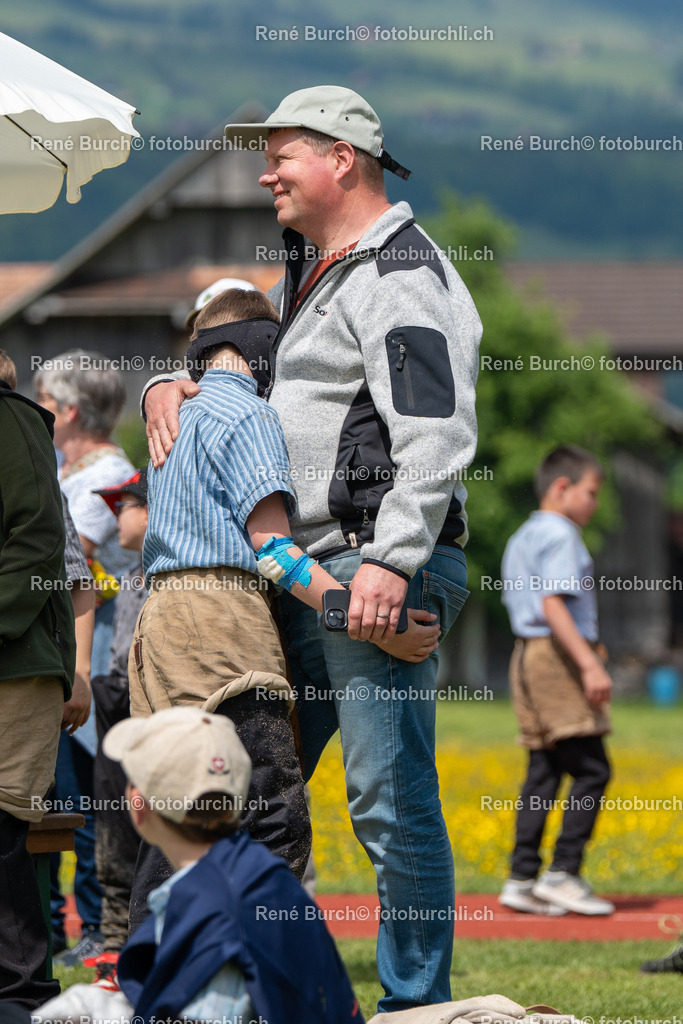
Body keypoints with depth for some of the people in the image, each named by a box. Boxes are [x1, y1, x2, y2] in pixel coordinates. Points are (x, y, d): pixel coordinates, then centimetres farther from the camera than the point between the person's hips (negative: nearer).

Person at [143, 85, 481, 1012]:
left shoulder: (400, 279, -11)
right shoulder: (310, 275, 21)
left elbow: (438, 437, -21)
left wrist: (392, 562, -30)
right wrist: (172, 385, 10)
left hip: (378, 565, -10)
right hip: (309, 572, 10)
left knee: (391, 800, -8)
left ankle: (416, 1004, -2)